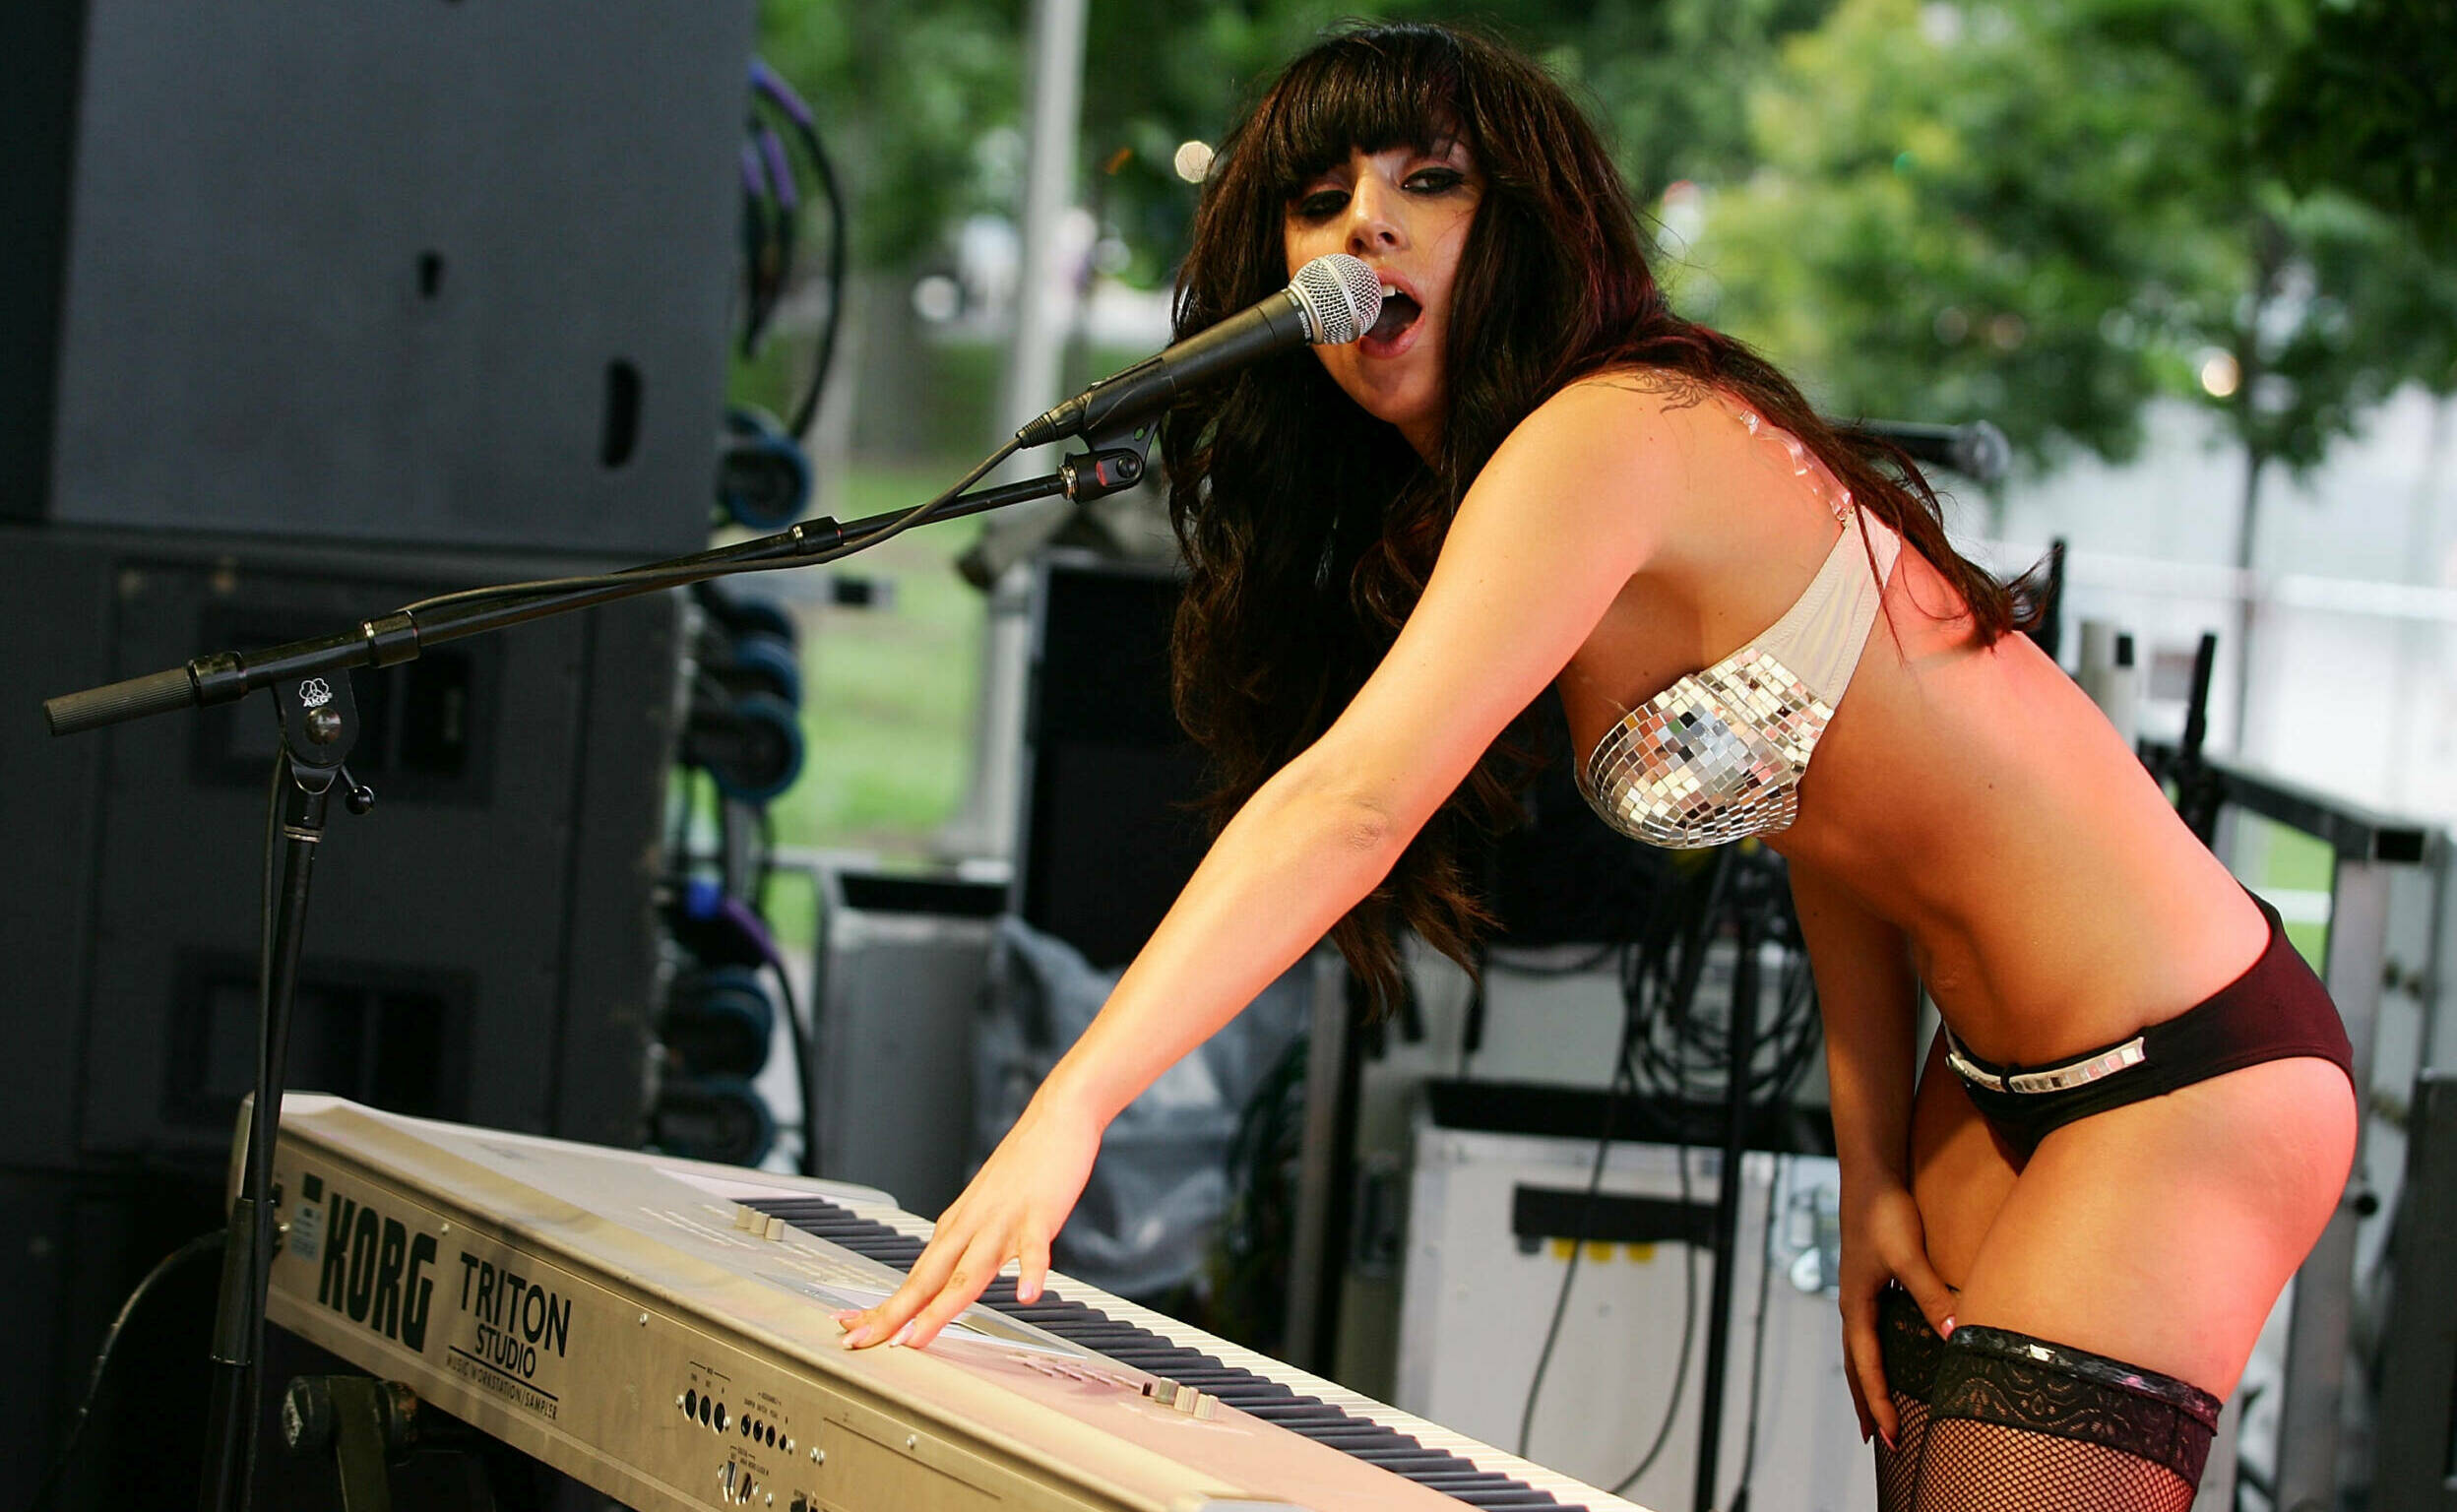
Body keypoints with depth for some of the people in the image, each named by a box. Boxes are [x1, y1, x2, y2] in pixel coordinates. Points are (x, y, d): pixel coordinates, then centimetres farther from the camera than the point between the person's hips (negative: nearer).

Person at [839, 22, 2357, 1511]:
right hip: (2003, 1076, 10)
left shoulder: (1608, 436, -20)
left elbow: (1354, 805, -31)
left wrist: (1070, 1110, -37)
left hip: (2186, 1074, -10)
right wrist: (1875, 1180, 5)